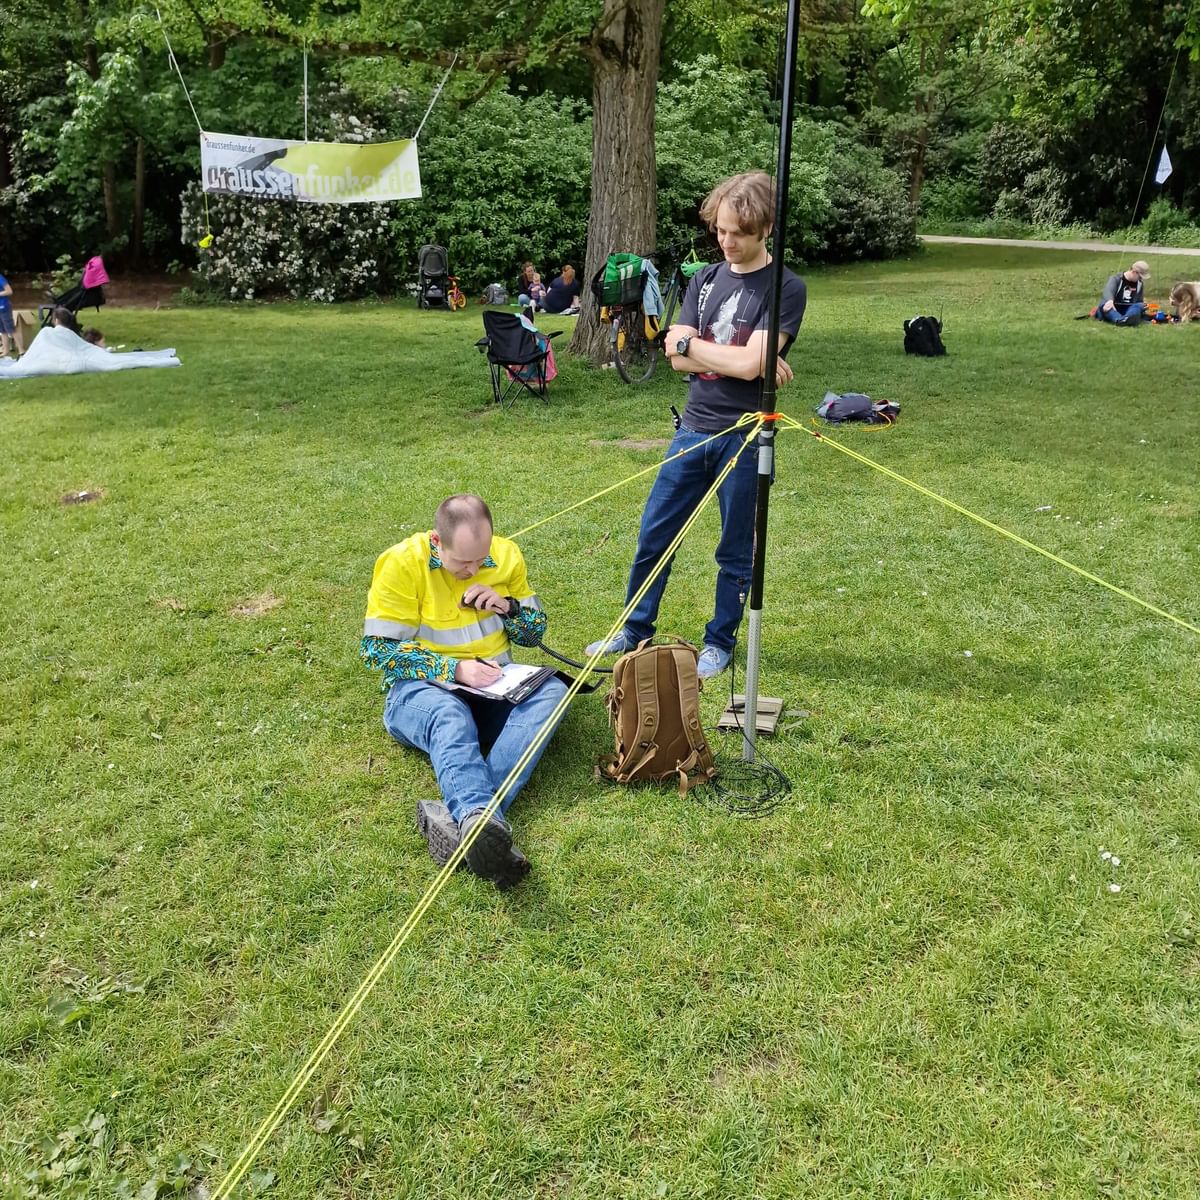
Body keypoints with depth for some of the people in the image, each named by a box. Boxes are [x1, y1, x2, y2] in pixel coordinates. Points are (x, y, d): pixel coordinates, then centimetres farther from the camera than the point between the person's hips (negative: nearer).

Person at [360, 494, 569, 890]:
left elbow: (535, 631, 12)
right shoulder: (403, 563, -11)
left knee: (551, 691, -26)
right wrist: (453, 669, -22)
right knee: (450, 718, -38)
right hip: (423, 687, -4)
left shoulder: (506, 555, 3)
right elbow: (377, 648, -13)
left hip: (491, 686, 4)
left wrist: (507, 606, -11)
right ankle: (480, 819, -68)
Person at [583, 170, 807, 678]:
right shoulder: (705, 279, 8)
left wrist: (689, 342, -8)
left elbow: (750, 363, -20)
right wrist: (741, 360, -14)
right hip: (693, 429, 5)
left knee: (736, 552, 9)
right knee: (654, 536, 11)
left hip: (745, 438, -5)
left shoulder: (786, 288, -8)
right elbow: (678, 359, -3)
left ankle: (720, 643, 27)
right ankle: (635, 630, 29)